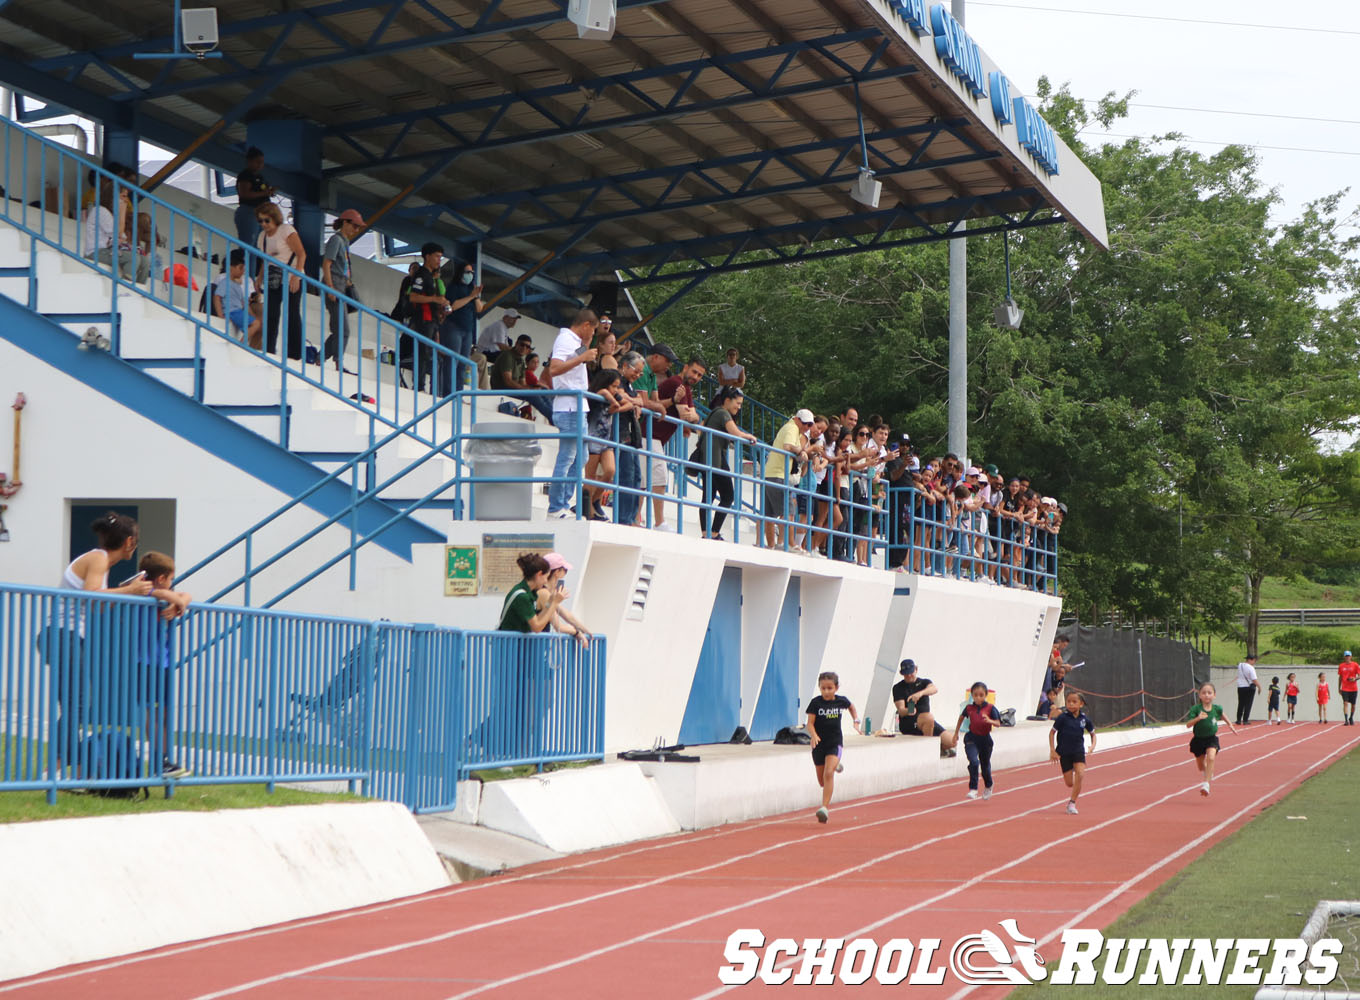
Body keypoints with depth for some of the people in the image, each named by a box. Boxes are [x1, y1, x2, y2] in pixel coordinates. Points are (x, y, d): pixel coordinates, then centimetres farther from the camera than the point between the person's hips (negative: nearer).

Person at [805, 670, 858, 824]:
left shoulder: (841, 701, -2)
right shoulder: (815, 703, -8)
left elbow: (851, 707, 23)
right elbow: (810, 723, -11)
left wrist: (856, 720, 11)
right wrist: (814, 735, -29)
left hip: (835, 743, -1)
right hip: (819, 744, 1)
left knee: (828, 774, -22)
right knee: (822, 780, 13)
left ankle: (824, 808, -25)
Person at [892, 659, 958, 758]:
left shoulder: (924, 682, 12)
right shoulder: (898, 688, 4)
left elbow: (935, 689, -13)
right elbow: (901, 710, -9)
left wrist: (921, 693, -34)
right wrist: (908, 711, -34)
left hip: (927, 722, 4)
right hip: (908, 723, -4)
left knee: (951, 741, -13)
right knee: (929, 717, -36)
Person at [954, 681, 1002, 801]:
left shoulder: (990, 708, -9)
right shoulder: (969, 708, -3)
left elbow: (998, 723, -15)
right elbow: (961, 717, 17)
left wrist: (990, 721, -37)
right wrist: (956, 733, 21)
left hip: (985, 739, 0)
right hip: (972, 738, 0)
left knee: (985, 765, 15)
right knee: (974, 762, -21)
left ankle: (988, 786, 44)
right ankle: (973, 789, -18)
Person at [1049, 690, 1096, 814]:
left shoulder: (1084, 719, -2)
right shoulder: (1063, 717, -10)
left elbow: (1092, 733, 14)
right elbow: (1052, 732, -3)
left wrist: (1093, 745, -3)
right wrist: (1052, 751, -7)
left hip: (1079, 751, 1)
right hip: (1064, 753, -1)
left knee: (1080, 774, -23)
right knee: (1069, 783, 0)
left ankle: (1072, 803, -11)